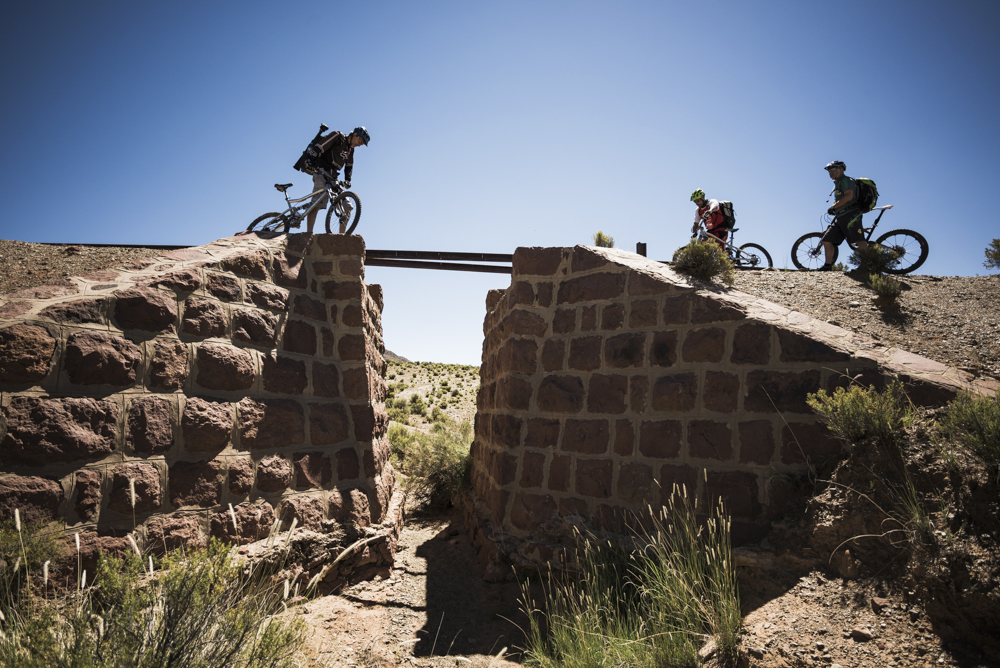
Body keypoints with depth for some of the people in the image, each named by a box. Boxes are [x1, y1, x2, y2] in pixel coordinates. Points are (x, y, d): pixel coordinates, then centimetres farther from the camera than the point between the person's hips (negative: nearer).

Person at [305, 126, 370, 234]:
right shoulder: (337, 136, -1)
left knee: (347, 207, 1)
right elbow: (319, 147, -10)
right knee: (317, 203, -23)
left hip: (333, 178, 8)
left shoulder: (350, 149, 22)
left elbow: (349, 166, 25)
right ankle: (308, 234, -28)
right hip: (322, 173, -8)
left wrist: (347, 180, 6)